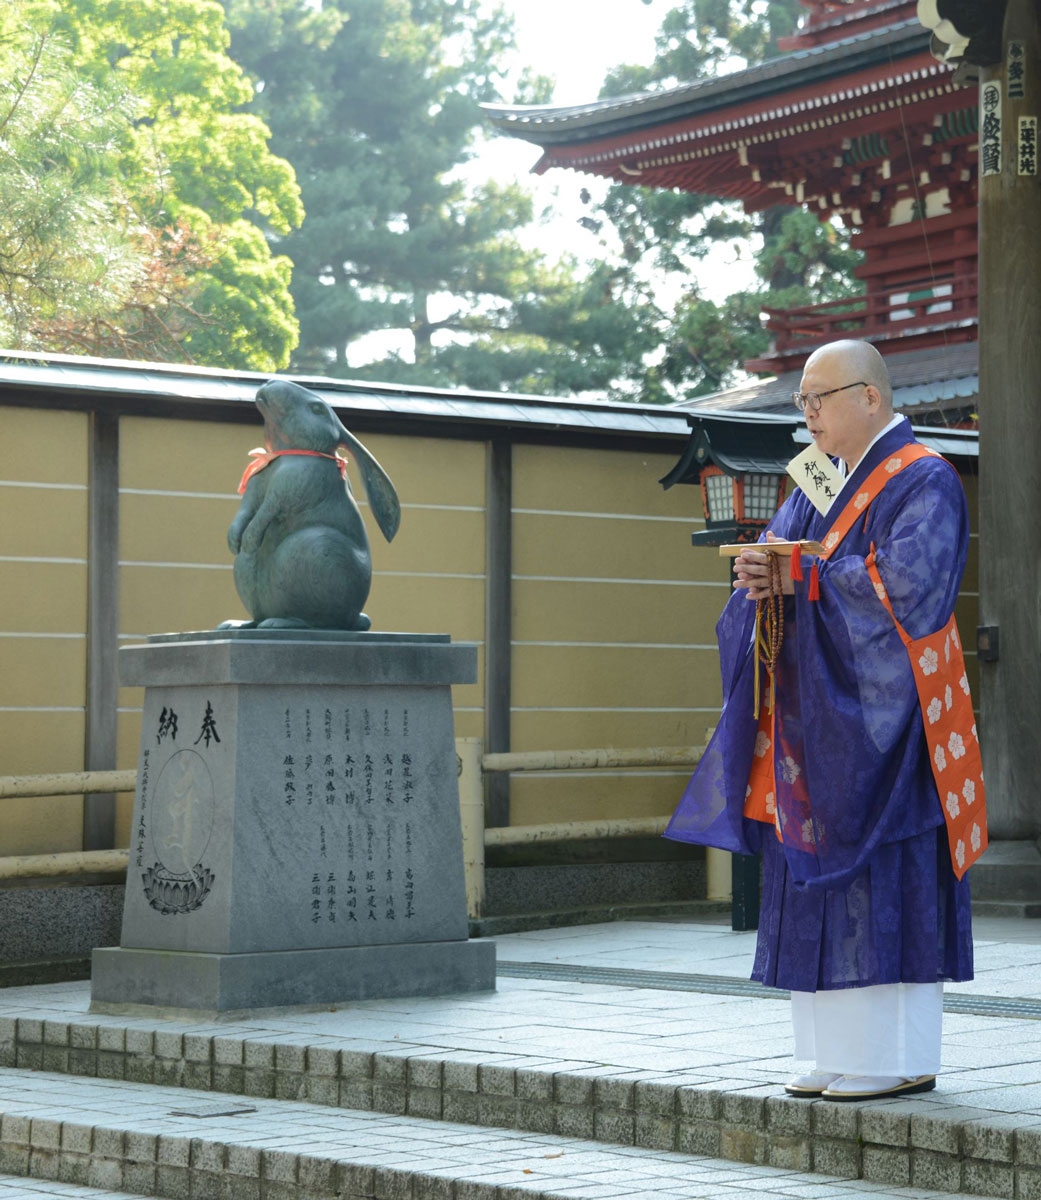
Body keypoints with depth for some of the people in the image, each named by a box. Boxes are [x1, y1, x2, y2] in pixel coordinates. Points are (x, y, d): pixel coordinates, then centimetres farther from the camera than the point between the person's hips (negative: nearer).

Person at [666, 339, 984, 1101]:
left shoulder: (922, 482, -8)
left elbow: (904, 583, -21)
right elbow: (783, 558, 15)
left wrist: (800, 577, -14)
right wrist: (760, 576, -8)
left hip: (881, 716, -8)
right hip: (821, 722, 9)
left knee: (886, 888, -7)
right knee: (818, 889, 7)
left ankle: (903, 1058, -2)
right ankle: (841, 1052, 11)